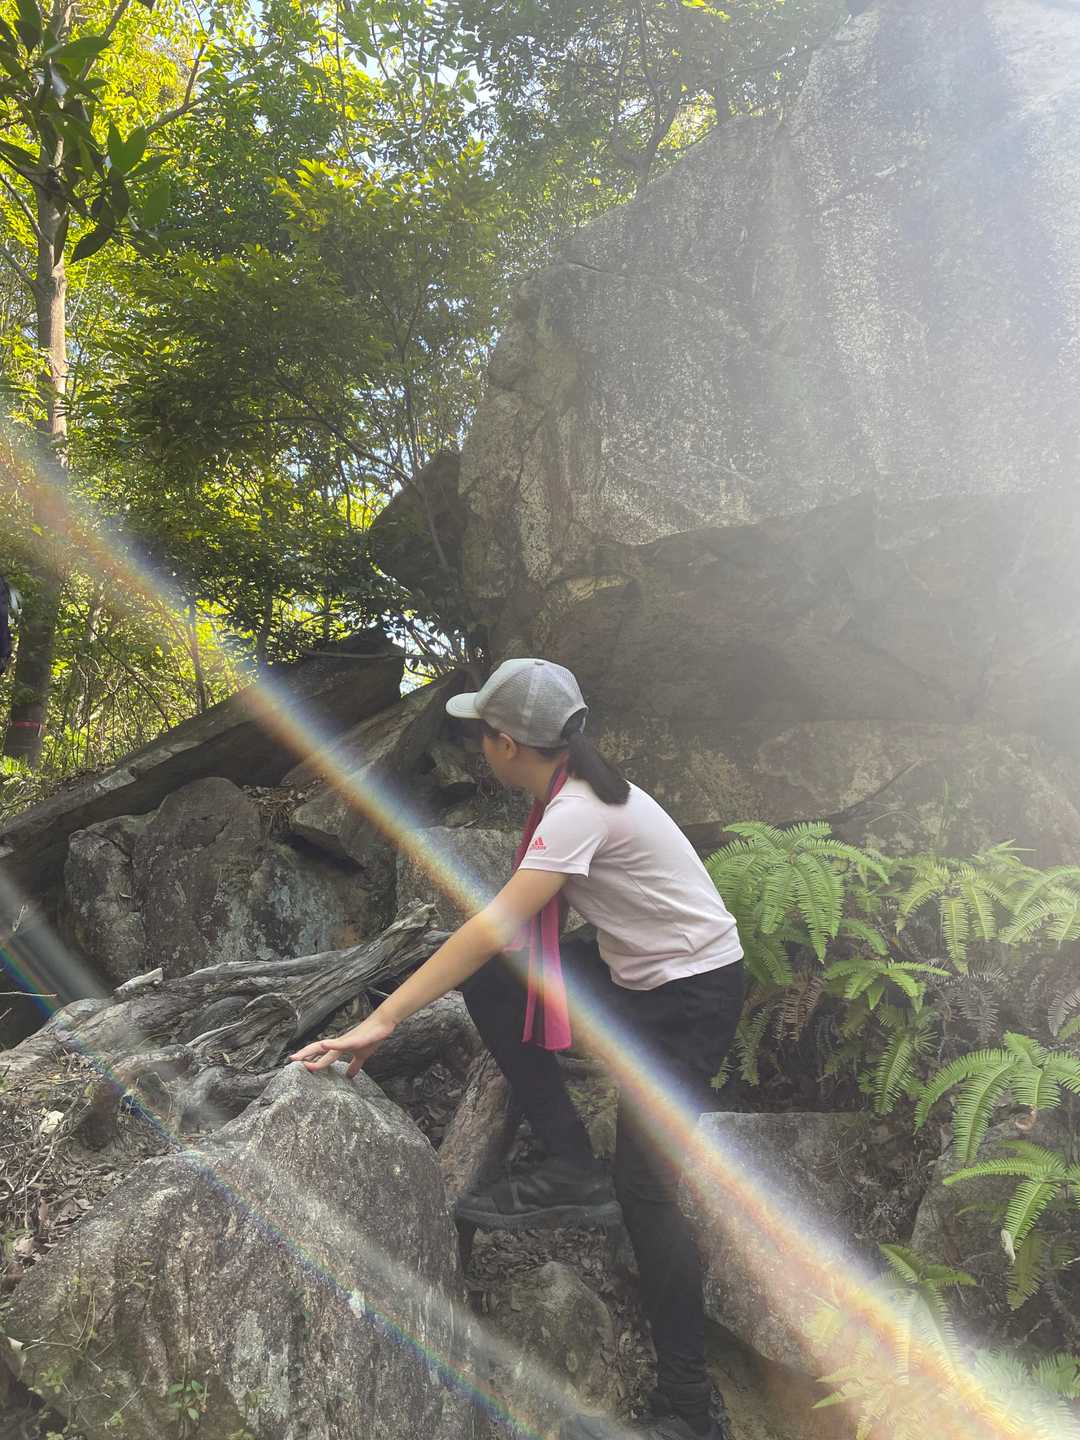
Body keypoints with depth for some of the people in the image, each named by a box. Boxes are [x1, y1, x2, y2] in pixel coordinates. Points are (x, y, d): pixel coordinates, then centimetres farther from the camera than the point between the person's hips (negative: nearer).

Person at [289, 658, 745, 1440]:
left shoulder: (577, 812, -27)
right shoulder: (572, 791, 0)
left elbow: (494, 928, -34)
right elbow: (516, 925, 7)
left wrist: (381, 1020, -34)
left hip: (694, 994, -9)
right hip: (633, 974, 9)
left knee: (646, 1186, -8)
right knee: (489, 983, -3)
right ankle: (573, 1172, 5)